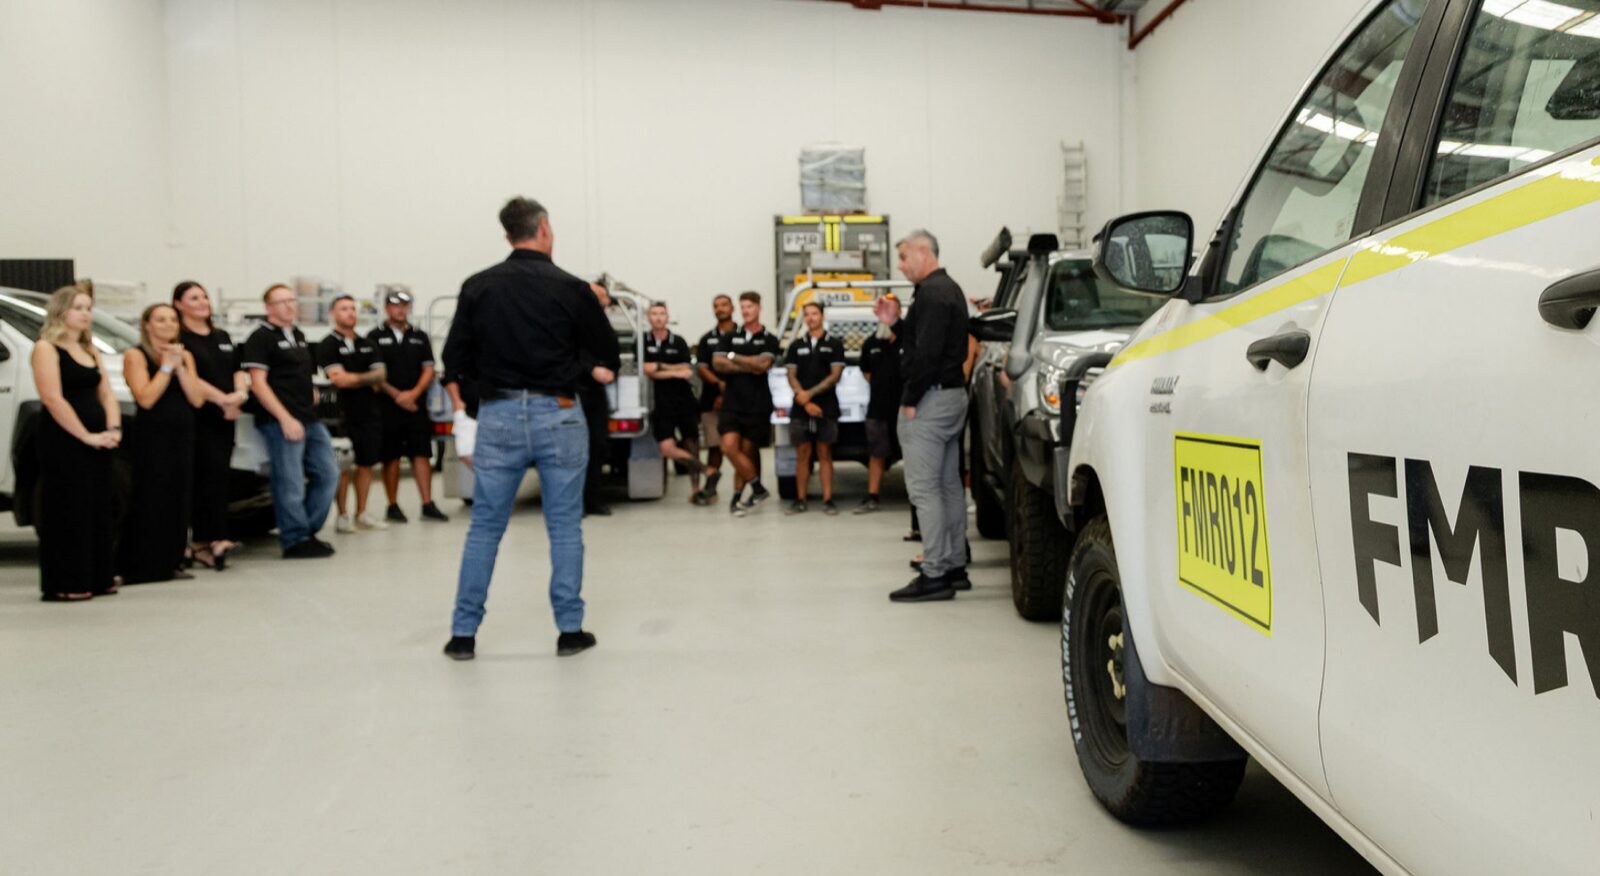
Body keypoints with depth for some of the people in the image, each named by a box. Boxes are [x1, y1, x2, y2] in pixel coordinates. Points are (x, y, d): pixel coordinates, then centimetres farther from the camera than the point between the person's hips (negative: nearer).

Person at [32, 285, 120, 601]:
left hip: (97, 442, 8)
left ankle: (97, 579, 16)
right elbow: (52, 398, -15)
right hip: (62, 442, -8)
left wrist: (113, 429, -4)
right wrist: (87, 435, -18)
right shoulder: (46, 348, -6)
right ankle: (63, 585, -1)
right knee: (67, 512, -6)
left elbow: (106, 394, 14)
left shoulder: (89, 351, 18)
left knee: (99, 510, 9)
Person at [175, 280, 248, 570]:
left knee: (218, 477, 5)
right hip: (199, 417, -7)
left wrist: (240, 394, -4)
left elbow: (238, 370, 16)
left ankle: (202, 542, 10)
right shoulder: (180, 338, -2)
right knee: (211, 474, -16)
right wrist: (222, 399, -15)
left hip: (226, 417, 7)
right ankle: (215, 539, -19)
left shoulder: (222, 337, 20)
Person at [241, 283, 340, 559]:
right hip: (281, 421, -9)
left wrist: (313, 393, 14)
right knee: (290, 483, -7)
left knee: (328, 473, 8)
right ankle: (295, 541, 1)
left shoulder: (299, 336, 21)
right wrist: (285, 418, -18)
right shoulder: (261, 338, -5)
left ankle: (309, 531, 18)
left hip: (309, 419, 9)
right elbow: (258, 384, -12)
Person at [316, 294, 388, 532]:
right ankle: (342, 515, 2)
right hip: (344, 413, -5)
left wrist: (354, 378, -9)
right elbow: (338, 379, -13)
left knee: (367, 463, 7)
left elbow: (380, 374, 6)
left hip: (370, 412, 5)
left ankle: (362, 513, 16)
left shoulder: (368, 344, 17)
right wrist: (368, 380, -4)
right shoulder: (328, 345, -1)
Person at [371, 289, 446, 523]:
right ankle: (393, 506, 9)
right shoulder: (375, 337, 4)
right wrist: (396, 395, -10)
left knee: (422, 454, -2)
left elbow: (428, 369, 8)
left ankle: (428, 504, -1)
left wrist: (414, 393, -8)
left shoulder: (420, 337, 13)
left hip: (417, 405, 2)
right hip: (387, 405, -2)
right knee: (391, 457, 2)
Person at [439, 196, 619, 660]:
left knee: (484, 527, 9)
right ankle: (570, 629, 12)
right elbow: (609, 357, 2)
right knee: (565, 527, 8)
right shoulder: (571, 289, -5)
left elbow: (454, 361, 2)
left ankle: (463, 633, 13)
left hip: (498, 416, 2)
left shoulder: (478, 287, 1)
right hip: (558, 415, -2)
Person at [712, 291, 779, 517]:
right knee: (729, 447, -11)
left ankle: (738, 497, 11)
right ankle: (758, 489, 1)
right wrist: (749, 366, -9)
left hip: (757, 404, -2)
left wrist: (734, 358, -6)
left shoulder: (769, 340, 3)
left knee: (748, 451, 2)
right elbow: (717, 363, -1)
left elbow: (763, 364, -14)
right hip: (732, 402, 3)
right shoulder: (731, 337, 12)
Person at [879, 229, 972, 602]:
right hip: (953, 394, 11)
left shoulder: (931, 293, -15)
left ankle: (935, 574, -10)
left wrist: (910, 399, -18)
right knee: (949, 485, 13)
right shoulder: (949, 289, 19)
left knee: (923, 487, -10)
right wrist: (895, 322, 11)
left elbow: (927, 352, -23)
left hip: (931, 400, -11)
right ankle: (955, 566, 20)